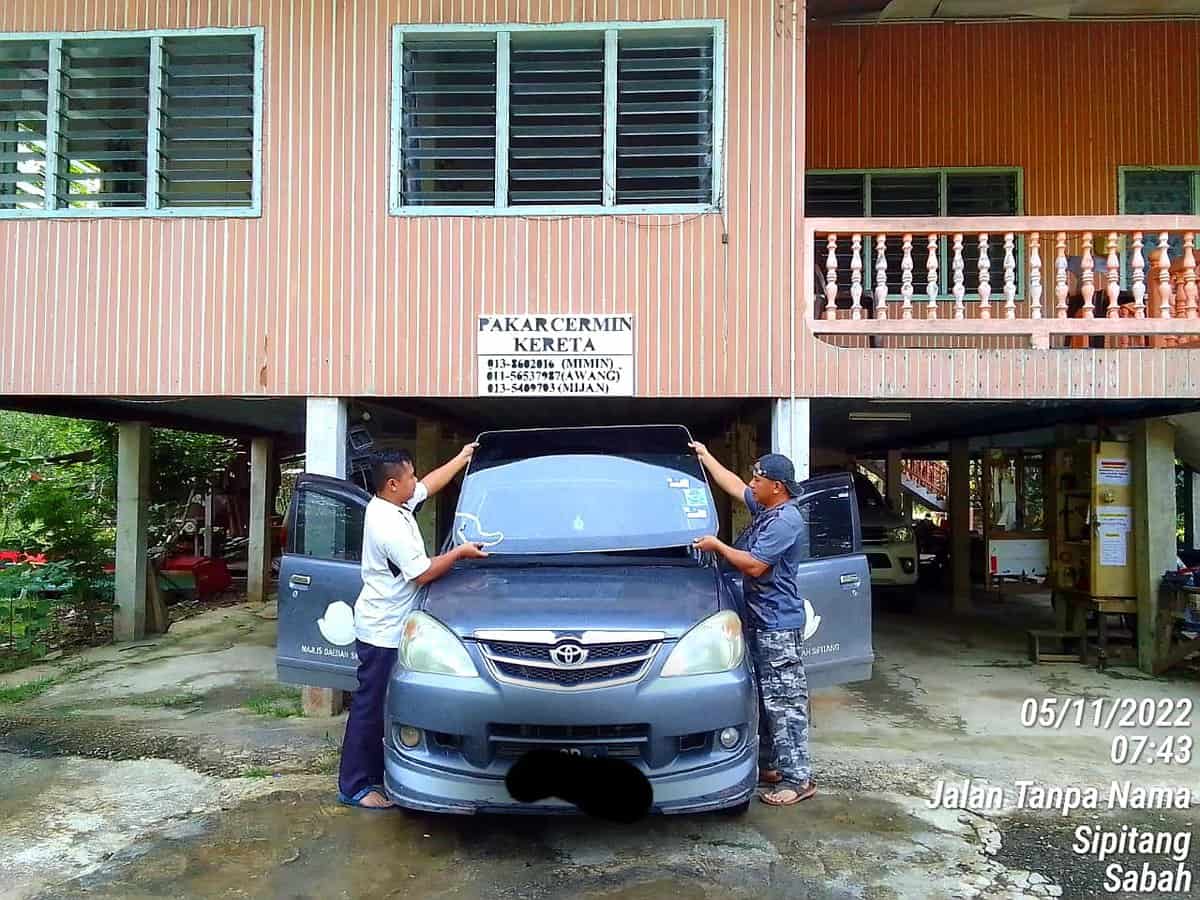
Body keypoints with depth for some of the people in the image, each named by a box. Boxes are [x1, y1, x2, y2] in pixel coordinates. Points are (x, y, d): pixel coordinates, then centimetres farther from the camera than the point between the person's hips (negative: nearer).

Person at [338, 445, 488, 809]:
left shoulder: (387, 505, 4)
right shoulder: (391, 527, -26)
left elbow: (430, 484, 20)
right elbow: (424, 574, -20)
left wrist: (462, 458, 26)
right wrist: (459, 553, -9)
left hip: (383, 627, 10)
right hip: (383, 631, -10)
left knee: (379, 704, 18)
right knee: (370, 707, -1)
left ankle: (374, 772, 29)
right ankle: (353, 787, 9)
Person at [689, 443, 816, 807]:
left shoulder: (785, 521, -19)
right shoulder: (764, 508, 11)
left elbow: (754, 566, -22)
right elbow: (734, 485, 26)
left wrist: (717, 546, -10)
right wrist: (705, 456, 30)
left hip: (778, 626, -10)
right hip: (760, 622, 10)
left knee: (784, 701, -7)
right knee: (766, 698, 16)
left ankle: (797, 779, -1)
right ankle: (770, 764, 26)